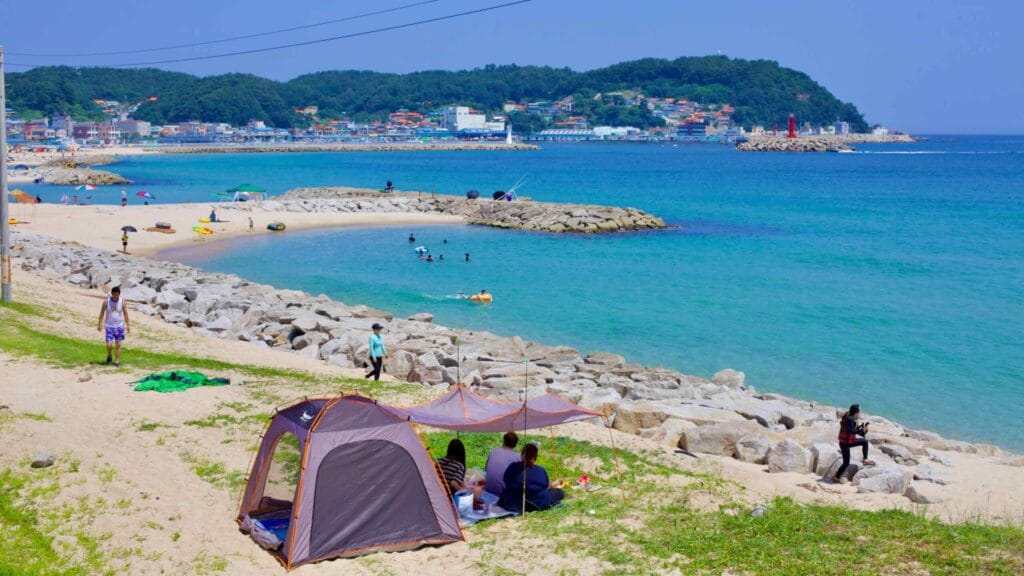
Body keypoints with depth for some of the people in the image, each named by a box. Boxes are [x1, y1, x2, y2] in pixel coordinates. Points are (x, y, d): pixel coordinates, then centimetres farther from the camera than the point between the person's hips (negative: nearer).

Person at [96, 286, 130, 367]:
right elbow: (102, 313, 1)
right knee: (109, 344, -7)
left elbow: (125, 314, 2)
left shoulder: (122, 302, -3)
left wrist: (128, 325, 0)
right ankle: (109, 356, 22)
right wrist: (99, 324, 0)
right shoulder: (106, 302, -6)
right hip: (109, 326, -1)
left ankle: (117, 361, 10)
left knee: (118, 345, 2)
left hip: (119, 326, 1)